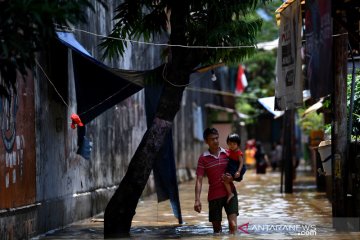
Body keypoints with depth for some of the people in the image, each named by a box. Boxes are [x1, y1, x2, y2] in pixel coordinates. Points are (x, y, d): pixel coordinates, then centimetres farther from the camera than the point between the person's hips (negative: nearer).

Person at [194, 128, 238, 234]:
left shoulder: (227, 154, 5)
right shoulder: (203, 158, -1)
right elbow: (199, 180, -5)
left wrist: (231, 178, -10)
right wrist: (197, 200, -16)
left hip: (230, 193, 0)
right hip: (214, 196, 0)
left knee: (233, 225, -15)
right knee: (216, 228, 7)